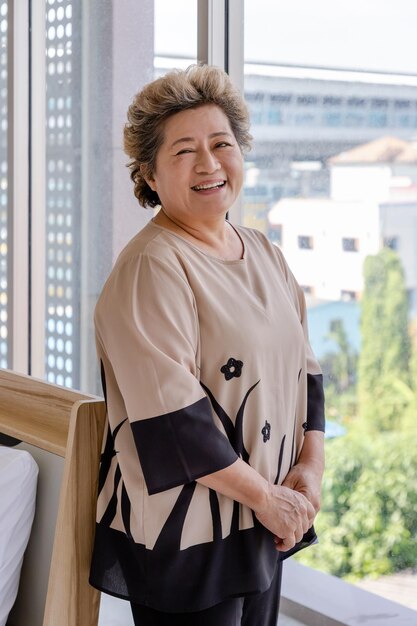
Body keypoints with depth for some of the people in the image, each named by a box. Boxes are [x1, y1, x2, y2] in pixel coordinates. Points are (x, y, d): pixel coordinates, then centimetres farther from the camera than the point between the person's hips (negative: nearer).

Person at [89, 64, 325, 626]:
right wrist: (265, 497, -16)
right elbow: (172, 418, -22)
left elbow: (303, 367, 14)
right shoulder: (151, 268, -17)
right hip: (183, 539, -8)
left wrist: (310, 468, -1)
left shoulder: (263, 253, 10)